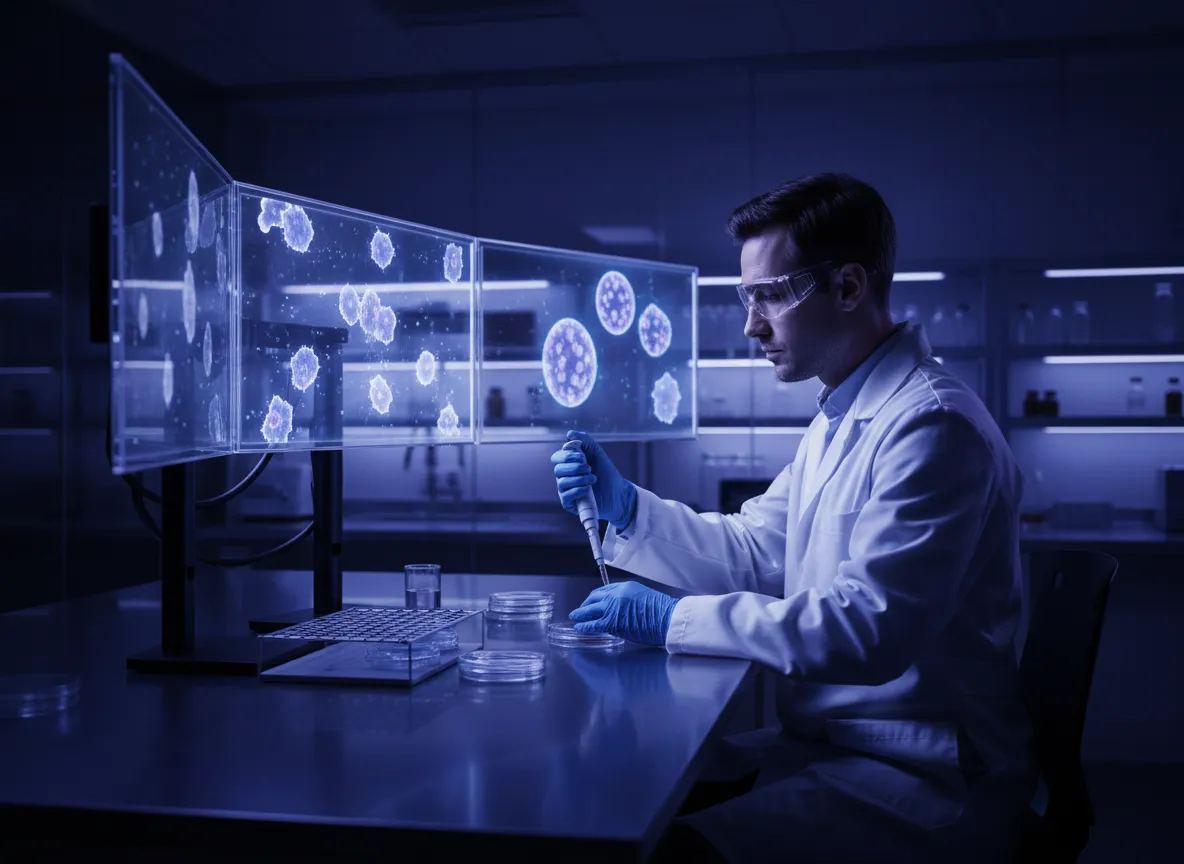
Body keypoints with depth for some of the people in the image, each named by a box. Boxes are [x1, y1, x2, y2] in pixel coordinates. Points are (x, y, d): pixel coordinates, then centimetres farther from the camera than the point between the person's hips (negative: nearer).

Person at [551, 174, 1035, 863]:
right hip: (831, 746, 9)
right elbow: (751, 555, 14)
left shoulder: (933, 425, -19)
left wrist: (671, 620, -22)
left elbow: (870, 630, -26)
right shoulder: (839, 423, 14)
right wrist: (628, 508, 1)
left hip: (926, 780, -9)